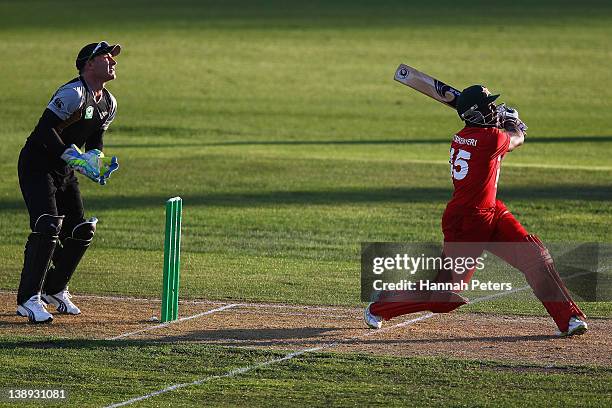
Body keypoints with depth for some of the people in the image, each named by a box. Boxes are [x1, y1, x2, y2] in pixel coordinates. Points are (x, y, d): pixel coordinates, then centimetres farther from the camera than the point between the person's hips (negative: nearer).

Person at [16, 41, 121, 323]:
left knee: (82, 232, 7)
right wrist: (74, 157, -31)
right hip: (37, 166, -9)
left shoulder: (109, 103, 7)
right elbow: (45, 129, -27)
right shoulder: (74, 94, -22)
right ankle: (28, 299, -21)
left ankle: (54, 289, 26)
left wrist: (95, 158, -2)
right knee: (48, 226, -22)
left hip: (64, 172, 9)